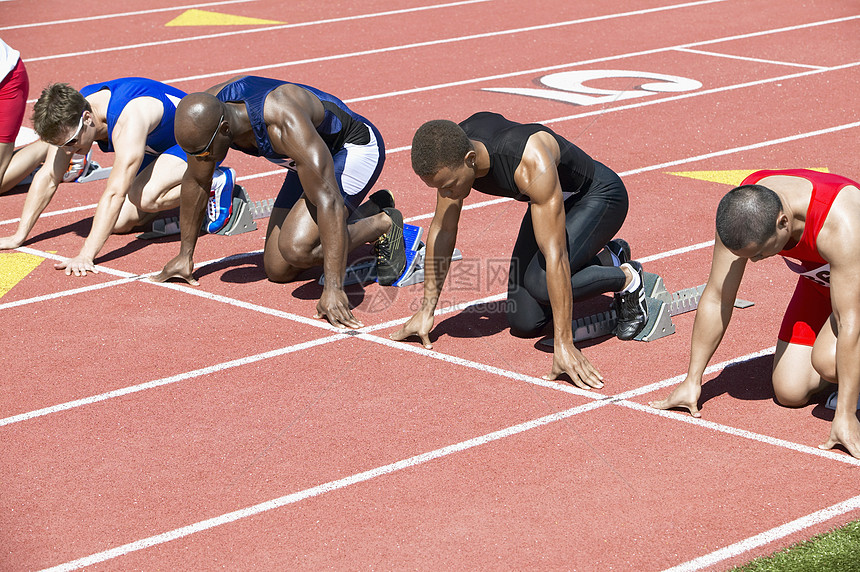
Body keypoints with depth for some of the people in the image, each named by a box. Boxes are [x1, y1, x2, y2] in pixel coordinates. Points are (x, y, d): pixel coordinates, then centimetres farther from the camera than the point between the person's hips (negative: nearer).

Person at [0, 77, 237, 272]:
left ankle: (216, 185, -11)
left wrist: (86, 256, -50)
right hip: (158, 148, 8)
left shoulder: (129, 118, -40)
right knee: (120, 223, -7)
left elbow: (115, 193, -46)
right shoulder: (71, 111, -16)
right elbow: (48, 176, -8)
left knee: (145, 197, -35)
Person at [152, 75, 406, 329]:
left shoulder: (284, 123, -41)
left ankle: (383, 224, -3)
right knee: (278, 271, 6)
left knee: (296, 248, -28)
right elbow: (195, 181, -1)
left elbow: (328, 200, -44)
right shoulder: (205, 113, -20)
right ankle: (367, 211, 22)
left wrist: (332, 288, -47)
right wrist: (185, 255, 7)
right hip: (313, 156, 8)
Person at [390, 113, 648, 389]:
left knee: (541, 283, -32)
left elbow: (555, 256, -43)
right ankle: (606, 259, 23)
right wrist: (425, 311, -4)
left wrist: (563, 344, -44)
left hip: (599, 196, -7)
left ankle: (627, 278, -3)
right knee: (524, 323, 2)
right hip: (547, 200, 7)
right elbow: (442, 229, -7)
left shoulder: (531, 162, -42)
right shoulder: (450, 152, -22)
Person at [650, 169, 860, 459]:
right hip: (819, 281, 6)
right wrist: (692, 381, -10)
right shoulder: (740, 212, -26)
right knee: (789, 393, -5)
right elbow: (716, 299, -16)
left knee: (829, 360, -32)